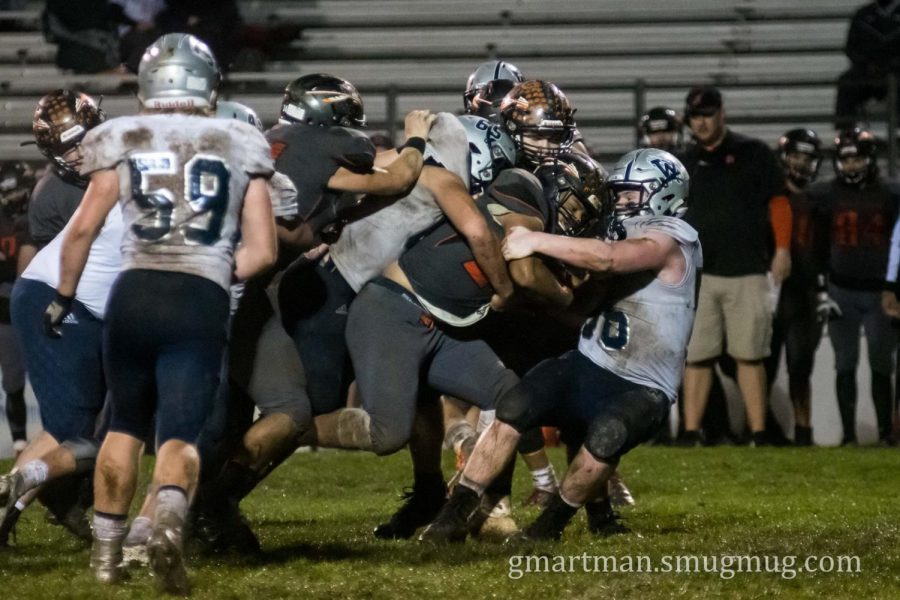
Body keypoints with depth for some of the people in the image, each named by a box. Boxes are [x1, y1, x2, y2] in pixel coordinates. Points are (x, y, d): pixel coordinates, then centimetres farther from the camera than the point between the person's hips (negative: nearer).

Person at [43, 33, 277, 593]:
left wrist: (63, 297, 16)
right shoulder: (241, 147, 10)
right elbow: (262, 251, 8)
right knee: (181, 433, -2)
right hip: (202, 303, -1)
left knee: (127, 422, 22)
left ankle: (108, 547, 27)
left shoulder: (123, 140, 7)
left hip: (135, 292, 1)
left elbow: (84, 228, 3)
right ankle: (171, 513, -33)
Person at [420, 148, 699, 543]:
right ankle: (454, 515, -14)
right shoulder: (629, 238, 16)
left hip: (640, 391, -7)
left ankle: (553, 521, -13)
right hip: (588, 366, 7)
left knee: (605, 436, -36)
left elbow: (606, 259, -30)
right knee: (513, 409, -17)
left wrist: (536, 242, -28)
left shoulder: (667, 243, -11)